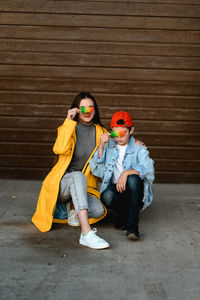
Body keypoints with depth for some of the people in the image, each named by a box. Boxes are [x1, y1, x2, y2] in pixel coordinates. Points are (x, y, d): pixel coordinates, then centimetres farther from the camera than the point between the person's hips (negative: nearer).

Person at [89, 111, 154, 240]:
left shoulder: (139, 149, 0)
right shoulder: (108, 145, 8)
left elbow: (148, 168, -19)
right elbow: (96, 171, -1)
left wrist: (127, 172, -35)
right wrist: (101, 146, -13)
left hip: (133, 191, -1)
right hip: (114, 188, 1)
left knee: (133, 179, -34)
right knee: (107, 197, -33)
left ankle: (132, 225, -27)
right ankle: (123, 215, 0)